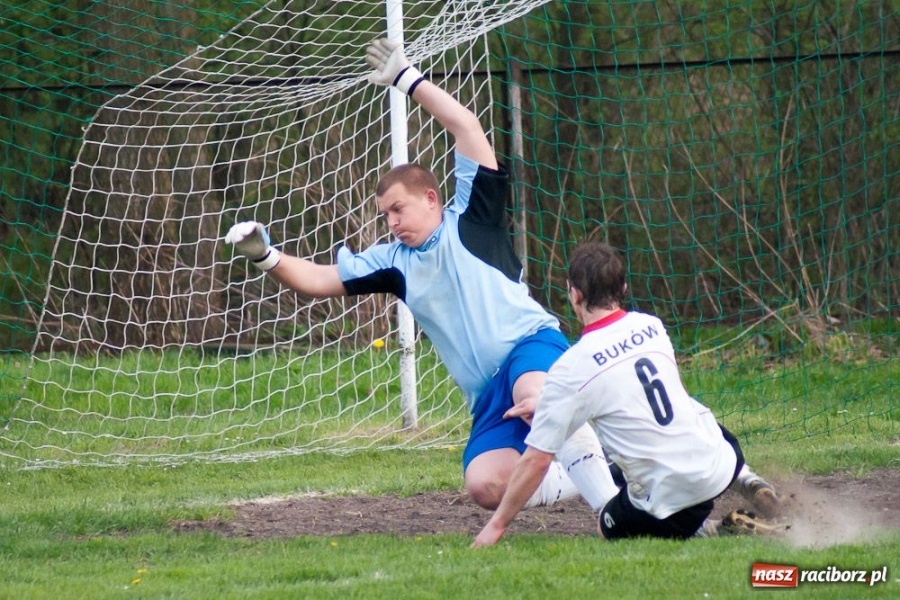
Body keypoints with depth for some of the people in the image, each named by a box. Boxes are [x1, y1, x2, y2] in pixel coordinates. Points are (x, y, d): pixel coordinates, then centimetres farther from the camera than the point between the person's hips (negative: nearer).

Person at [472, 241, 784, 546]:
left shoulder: (569, 369, -13)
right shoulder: (651, 326, 4)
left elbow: (536, 460, -10)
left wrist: (497, 524, 1)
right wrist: (548, 408, 31)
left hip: (669, 498, -6)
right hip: (720, 462, 6)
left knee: (610, 525, 26)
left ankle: (702, 532, 1)